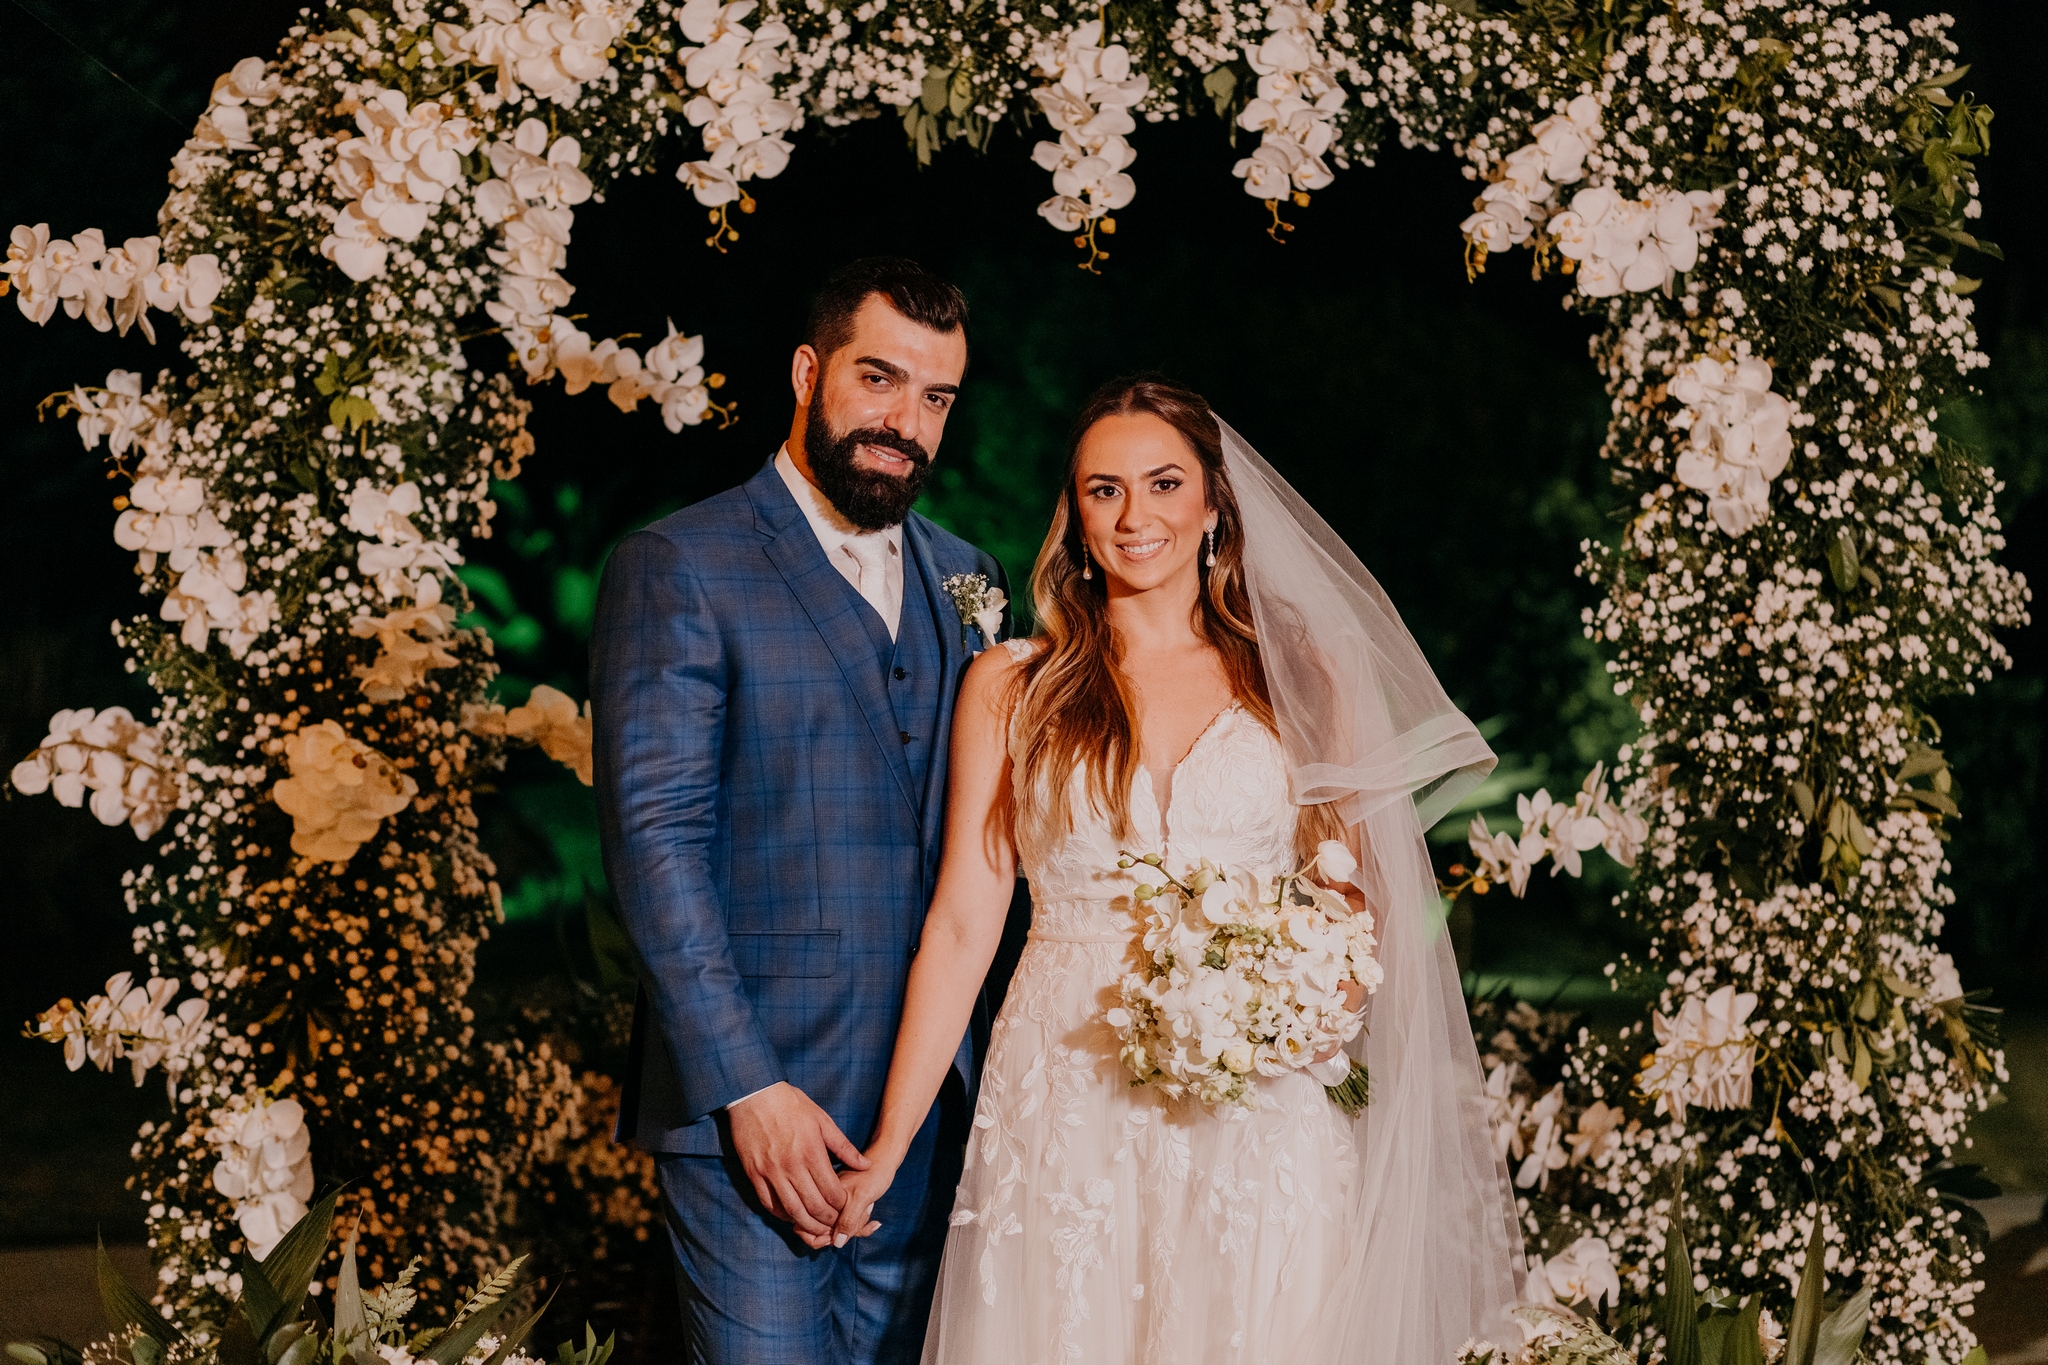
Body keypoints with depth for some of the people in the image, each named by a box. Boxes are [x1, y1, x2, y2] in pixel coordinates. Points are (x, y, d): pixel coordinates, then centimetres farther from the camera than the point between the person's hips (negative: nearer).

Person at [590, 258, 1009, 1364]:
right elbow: (654, 842, -12)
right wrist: (749, 1087, -17)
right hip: (747, 1095, -6)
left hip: (925, 1098, 6)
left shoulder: (963, 578, 13)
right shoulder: (675, 568, -6)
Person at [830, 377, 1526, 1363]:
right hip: (1065, 1122, 0)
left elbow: (1355, 896, 13)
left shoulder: (1298, 679, 7)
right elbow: (962, 924, 4)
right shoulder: (1009, 686, 6)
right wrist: (885, 1151, -1)